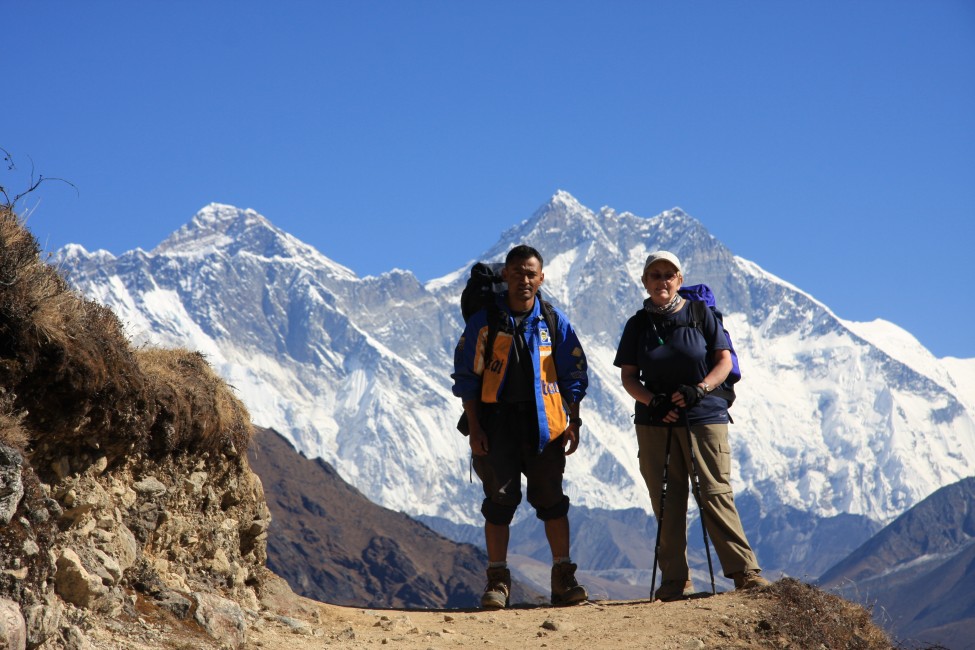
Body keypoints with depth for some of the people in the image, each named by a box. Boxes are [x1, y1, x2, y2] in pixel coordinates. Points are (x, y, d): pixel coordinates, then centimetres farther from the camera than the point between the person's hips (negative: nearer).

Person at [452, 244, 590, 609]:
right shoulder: (484, 323, 1)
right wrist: (474, 428, -3)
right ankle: (497, 581, 7)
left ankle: (563, 579, 9)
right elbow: (467, 377, 3)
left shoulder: (555, 323, 5)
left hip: (544, 423, 1)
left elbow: (573, 376, 9)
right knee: (499, 500, 0)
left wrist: (574, 424, 2)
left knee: (551, 499, 3)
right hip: (497, 420, -1)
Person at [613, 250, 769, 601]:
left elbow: (725, 360, 2)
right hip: (655, 422, 2)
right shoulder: (638, 325, 8)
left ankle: (745, 572, -6)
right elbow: (628, 377, 7)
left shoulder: (700, 315, 4)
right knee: (667, 501, 2)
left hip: (704, 416, -2)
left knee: (715, 493, -9)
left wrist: (699, 389, -15)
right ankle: (675, 580, 7)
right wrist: (652, 401, -12)